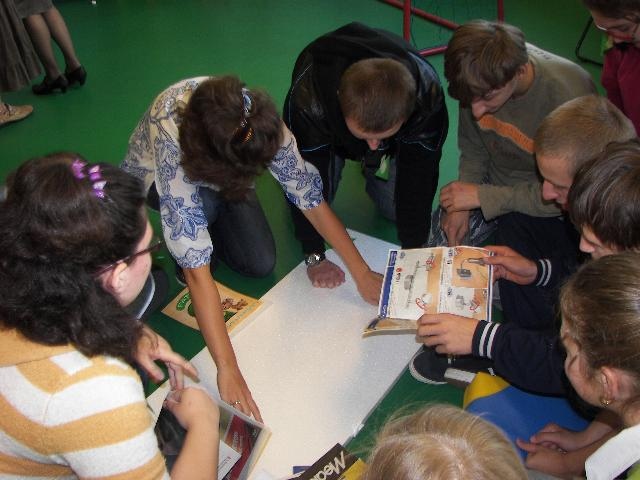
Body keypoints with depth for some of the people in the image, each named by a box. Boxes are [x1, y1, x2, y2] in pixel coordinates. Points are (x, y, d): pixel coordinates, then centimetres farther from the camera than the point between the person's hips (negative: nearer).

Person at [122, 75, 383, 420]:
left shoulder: (259, 120, -35)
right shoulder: (171, 145, -44)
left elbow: (310, 197, -25)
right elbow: (196, 267, -46)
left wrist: (363, 274, -25)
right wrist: (227, 368, -47)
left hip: (223, 170, 3)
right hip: (155, 175, -3)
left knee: (261, 263, -11)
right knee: (205, 202, -36)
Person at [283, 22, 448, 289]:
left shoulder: (427, 93, -41)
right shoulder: (307, 96, -45)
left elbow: (419, 175, -30)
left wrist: (413, 252, -27)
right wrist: (314, 257, -30)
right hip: (327, 127, 0)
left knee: (396, 208, -7)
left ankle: (374, 166, 23)